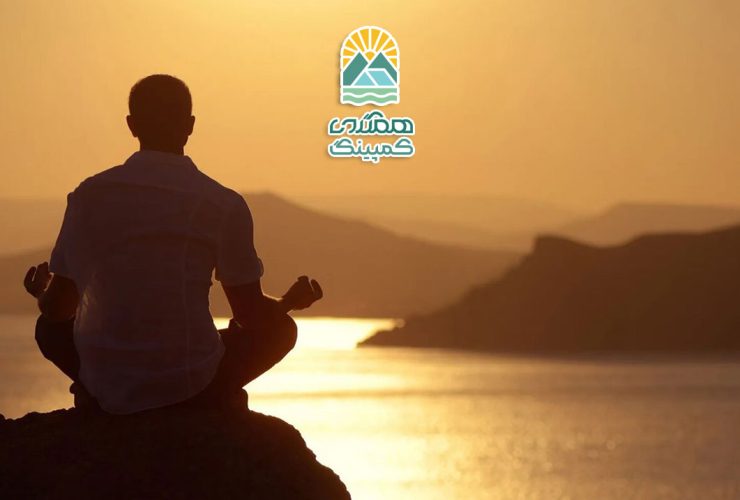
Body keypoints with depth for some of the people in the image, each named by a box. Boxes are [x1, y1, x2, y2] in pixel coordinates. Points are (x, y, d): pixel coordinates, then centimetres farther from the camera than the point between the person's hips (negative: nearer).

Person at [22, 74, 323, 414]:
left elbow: (59, 307, 4)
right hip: (190, 386, -1)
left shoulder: (89, 195, -1)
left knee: (51, 328, 32)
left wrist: (43, 293, 29)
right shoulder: (224, 205, -6)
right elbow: (251, 313, 0)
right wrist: (290, 301, 23)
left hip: (104, 387, 1)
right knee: (279, 328, 22)